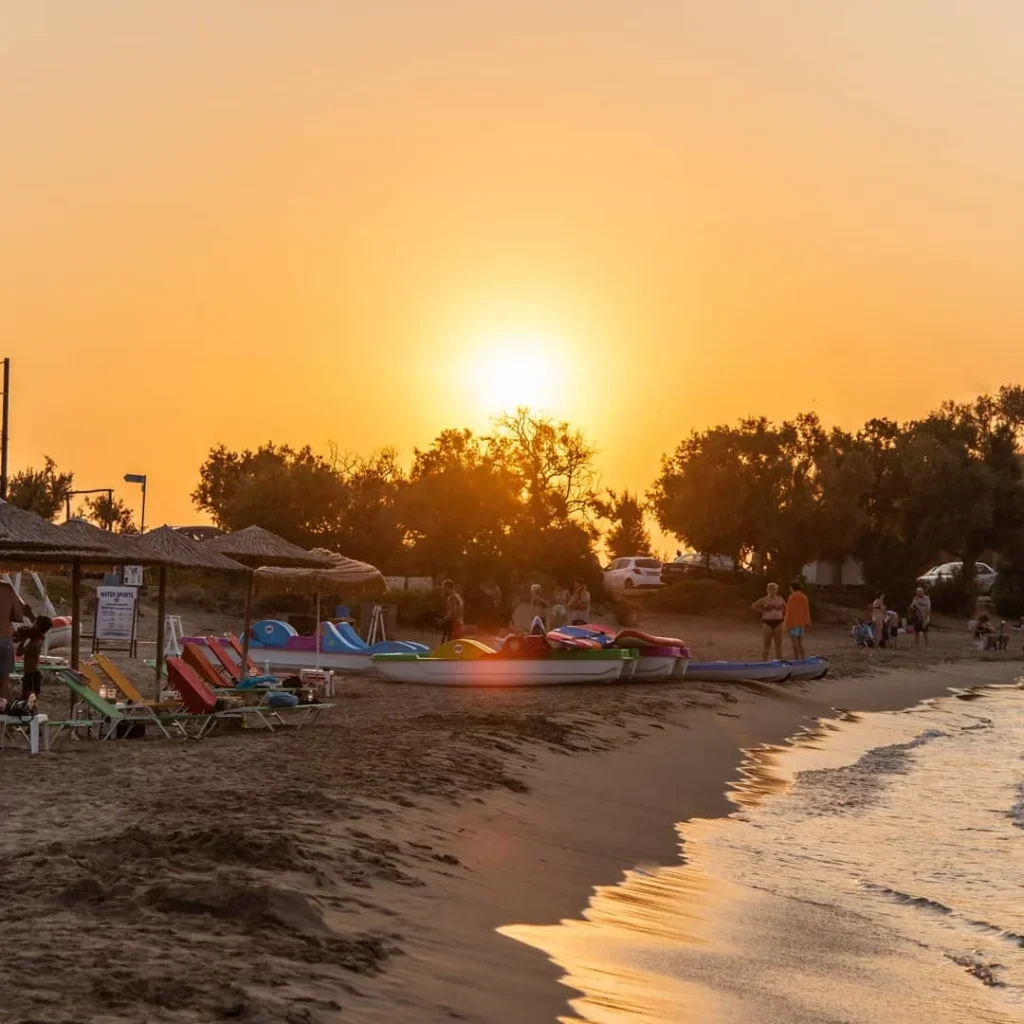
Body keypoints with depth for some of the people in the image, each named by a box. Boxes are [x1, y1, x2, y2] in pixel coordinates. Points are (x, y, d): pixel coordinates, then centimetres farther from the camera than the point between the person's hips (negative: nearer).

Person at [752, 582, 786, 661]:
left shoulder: (780, 599, 8)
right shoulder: (764, 600, -1)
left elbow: (785, 607, 24)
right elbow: (753, 606, 1)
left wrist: (782, 615, 9)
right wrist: (762, 611, -6)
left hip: (778, 623, 3)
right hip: (767, 623, -3)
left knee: (778, 644, 5)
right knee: (766, 644, -3)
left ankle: (779, 661, 9)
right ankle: (764, 661, -1)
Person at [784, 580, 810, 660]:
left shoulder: (792, 597, -12)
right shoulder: (804, 597, 7)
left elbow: (789, 611, -14)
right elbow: (807, 611, 10)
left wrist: (787, 624, -11)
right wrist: (807, 624, 16)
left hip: (793, 623, -7)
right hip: (802, 623, 7)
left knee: (795, 643, -5)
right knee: (800, 643, 13)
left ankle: (797, 660, -8)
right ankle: (802, 659, 13)